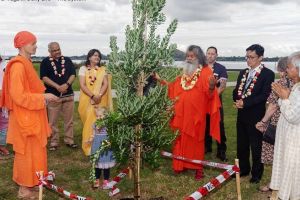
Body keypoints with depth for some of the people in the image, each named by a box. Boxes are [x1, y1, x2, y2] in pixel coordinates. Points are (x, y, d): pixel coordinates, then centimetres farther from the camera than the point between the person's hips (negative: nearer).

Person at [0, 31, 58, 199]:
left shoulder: (26, 63, 10)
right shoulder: (18, 66, -20)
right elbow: (18, 95, -24)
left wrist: (43, 97, 10)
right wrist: (43, 97, -19)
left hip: (31, 115, 10)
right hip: (25, 117, -10)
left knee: (32, 150, 18)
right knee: (27, 151, 2)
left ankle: (29, 182, 32)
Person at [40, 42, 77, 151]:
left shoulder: (67, 60, 10)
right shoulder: (45, 62, 1)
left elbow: (73, 74, 5)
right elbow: (44, 77, -8)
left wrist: (66, 84, -14)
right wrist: (57, 86, -17)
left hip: (68, 95, 3)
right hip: (53, 95, -3)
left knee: (69, 119, 7)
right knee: (52, 121, 2)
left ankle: (69, 140, 17)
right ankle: (54, 142, 13)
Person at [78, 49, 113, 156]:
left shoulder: (102, 70, 8)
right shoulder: (83, 69, 3)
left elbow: (106, 84, -2)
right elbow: (82, 85, -7)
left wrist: (99, 95, -19)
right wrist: (92, 96, -18)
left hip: (100, 100, 1)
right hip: (87, 100, -1)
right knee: (89, 122, 1)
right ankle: (89, 146, 10)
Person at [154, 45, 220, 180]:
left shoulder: (206, 72, -7)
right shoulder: (185, 72, 12)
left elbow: (209, 95, -13)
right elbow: (175, 88, 13)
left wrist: (212, 87, -33)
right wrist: (161, 80, 8)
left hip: (196, 113, -5)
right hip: (181, 113, 5)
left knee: (196, 140, 5)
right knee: (181, 139, 11)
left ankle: (198, 168, 17)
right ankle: (180, 164, 24)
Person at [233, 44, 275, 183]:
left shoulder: (268, 74, -9)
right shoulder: (243, 73, 12)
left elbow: (265, 95, -18)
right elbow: (236, 91, 12)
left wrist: (245, 102, -20)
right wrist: (238, 101, -10)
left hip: (256, 116, -6)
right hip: (242, 115, 6)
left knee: (256, 147, 7)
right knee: (241, 145, 16)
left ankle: (256, 174, 23)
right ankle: (243, 169, 33)